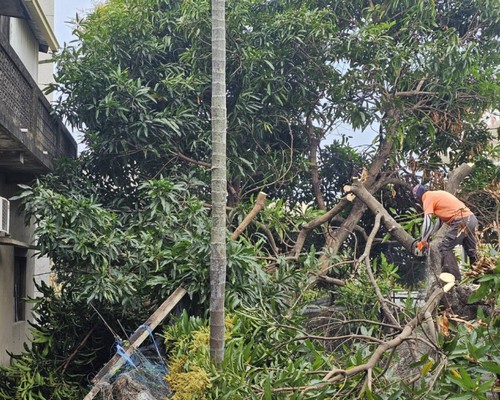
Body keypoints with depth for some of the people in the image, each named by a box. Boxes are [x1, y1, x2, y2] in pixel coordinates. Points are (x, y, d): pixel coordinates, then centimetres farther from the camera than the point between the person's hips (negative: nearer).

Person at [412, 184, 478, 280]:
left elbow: (427, 222, -8)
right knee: (471, 251, 18)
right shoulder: (437, 195, 25)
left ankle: (455, 279, -7)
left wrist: (423, 242, -2)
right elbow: (439, 220, 27)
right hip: (471, 218, 9)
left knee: (445, 248, -3)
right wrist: (428, 237, 26)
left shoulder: (428, 199, 0)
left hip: (461, 221, -9)